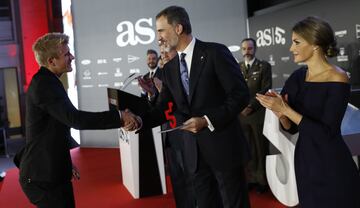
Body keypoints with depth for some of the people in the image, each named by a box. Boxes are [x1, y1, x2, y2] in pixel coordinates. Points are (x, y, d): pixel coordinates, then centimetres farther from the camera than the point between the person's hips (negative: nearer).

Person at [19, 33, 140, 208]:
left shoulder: (46, 81, 12)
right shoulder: (44, 84, -21)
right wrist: (119, 117, -29)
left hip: (52, 170, 9)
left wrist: (66, 163, 23)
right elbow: (75, 119, -32)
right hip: (42, 176, -9)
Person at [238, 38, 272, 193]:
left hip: (258, 113, -3)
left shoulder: (264, 66, 2)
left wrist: (251, 106, -13)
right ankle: (250, 179, 11)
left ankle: (262, 180, 15)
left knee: (261, 148, 5)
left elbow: (265, 90, -6)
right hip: (241, 114, 3)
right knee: (247, 149, 4)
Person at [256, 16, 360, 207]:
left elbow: (327, 133, -20)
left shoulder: (337, 80, -16)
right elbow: (292, 128, 5)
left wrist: (286, 110, -21)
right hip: (304, 162, 6)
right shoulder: (297, 77, 2)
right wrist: (280, 114, -16)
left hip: (333, 167, -6)